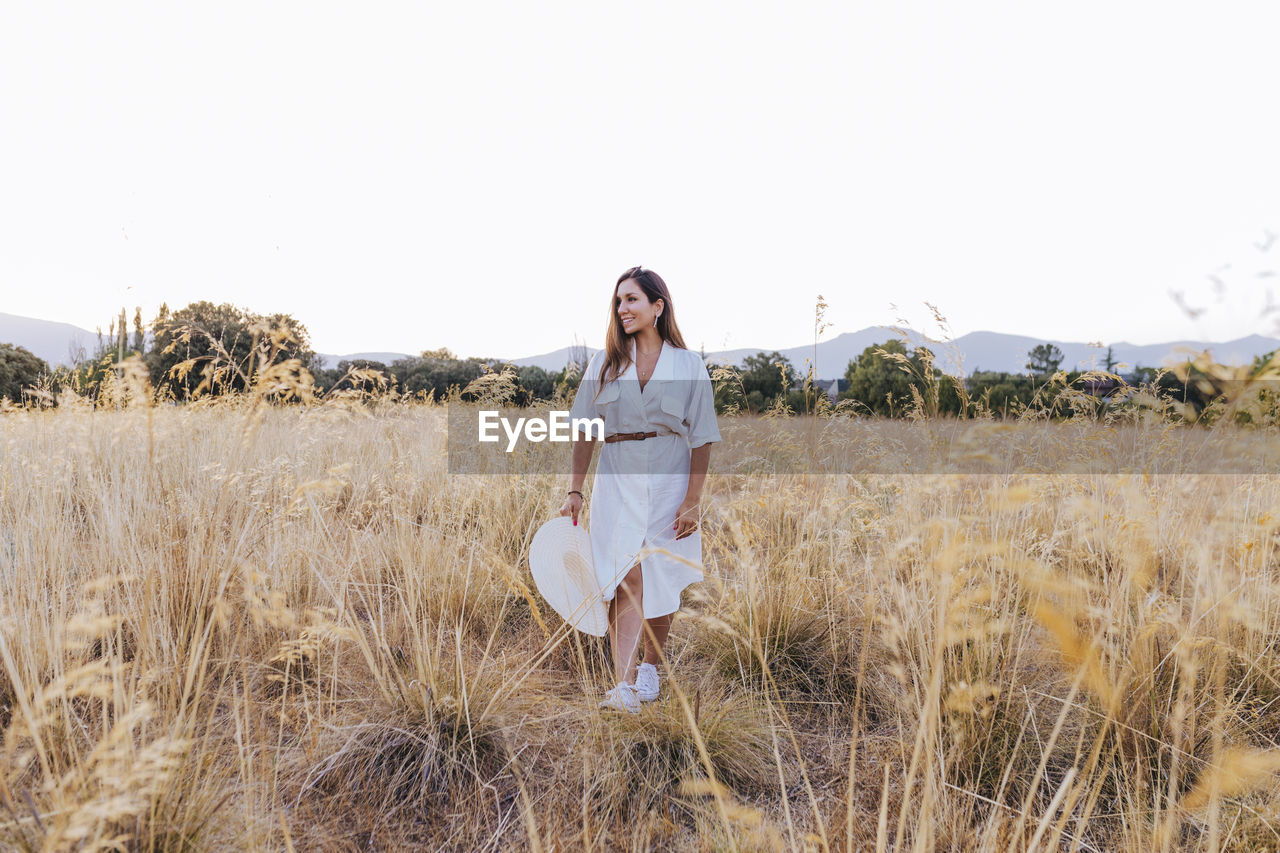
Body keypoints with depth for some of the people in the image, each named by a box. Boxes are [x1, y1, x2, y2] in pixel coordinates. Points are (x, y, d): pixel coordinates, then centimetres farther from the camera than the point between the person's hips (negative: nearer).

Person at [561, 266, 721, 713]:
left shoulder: (689, 365, -1)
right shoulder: (604, 363, 5)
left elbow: (701, 438, -2)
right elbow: (584, 430, 7)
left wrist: (692, 501, -8)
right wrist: (575, 490, 2)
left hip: (669, 482, 0)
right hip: (617, 480, 0)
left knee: (662, 583, 9)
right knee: (626, 578, -11)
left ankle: (649, 668, 30)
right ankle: (622, 685, -10)